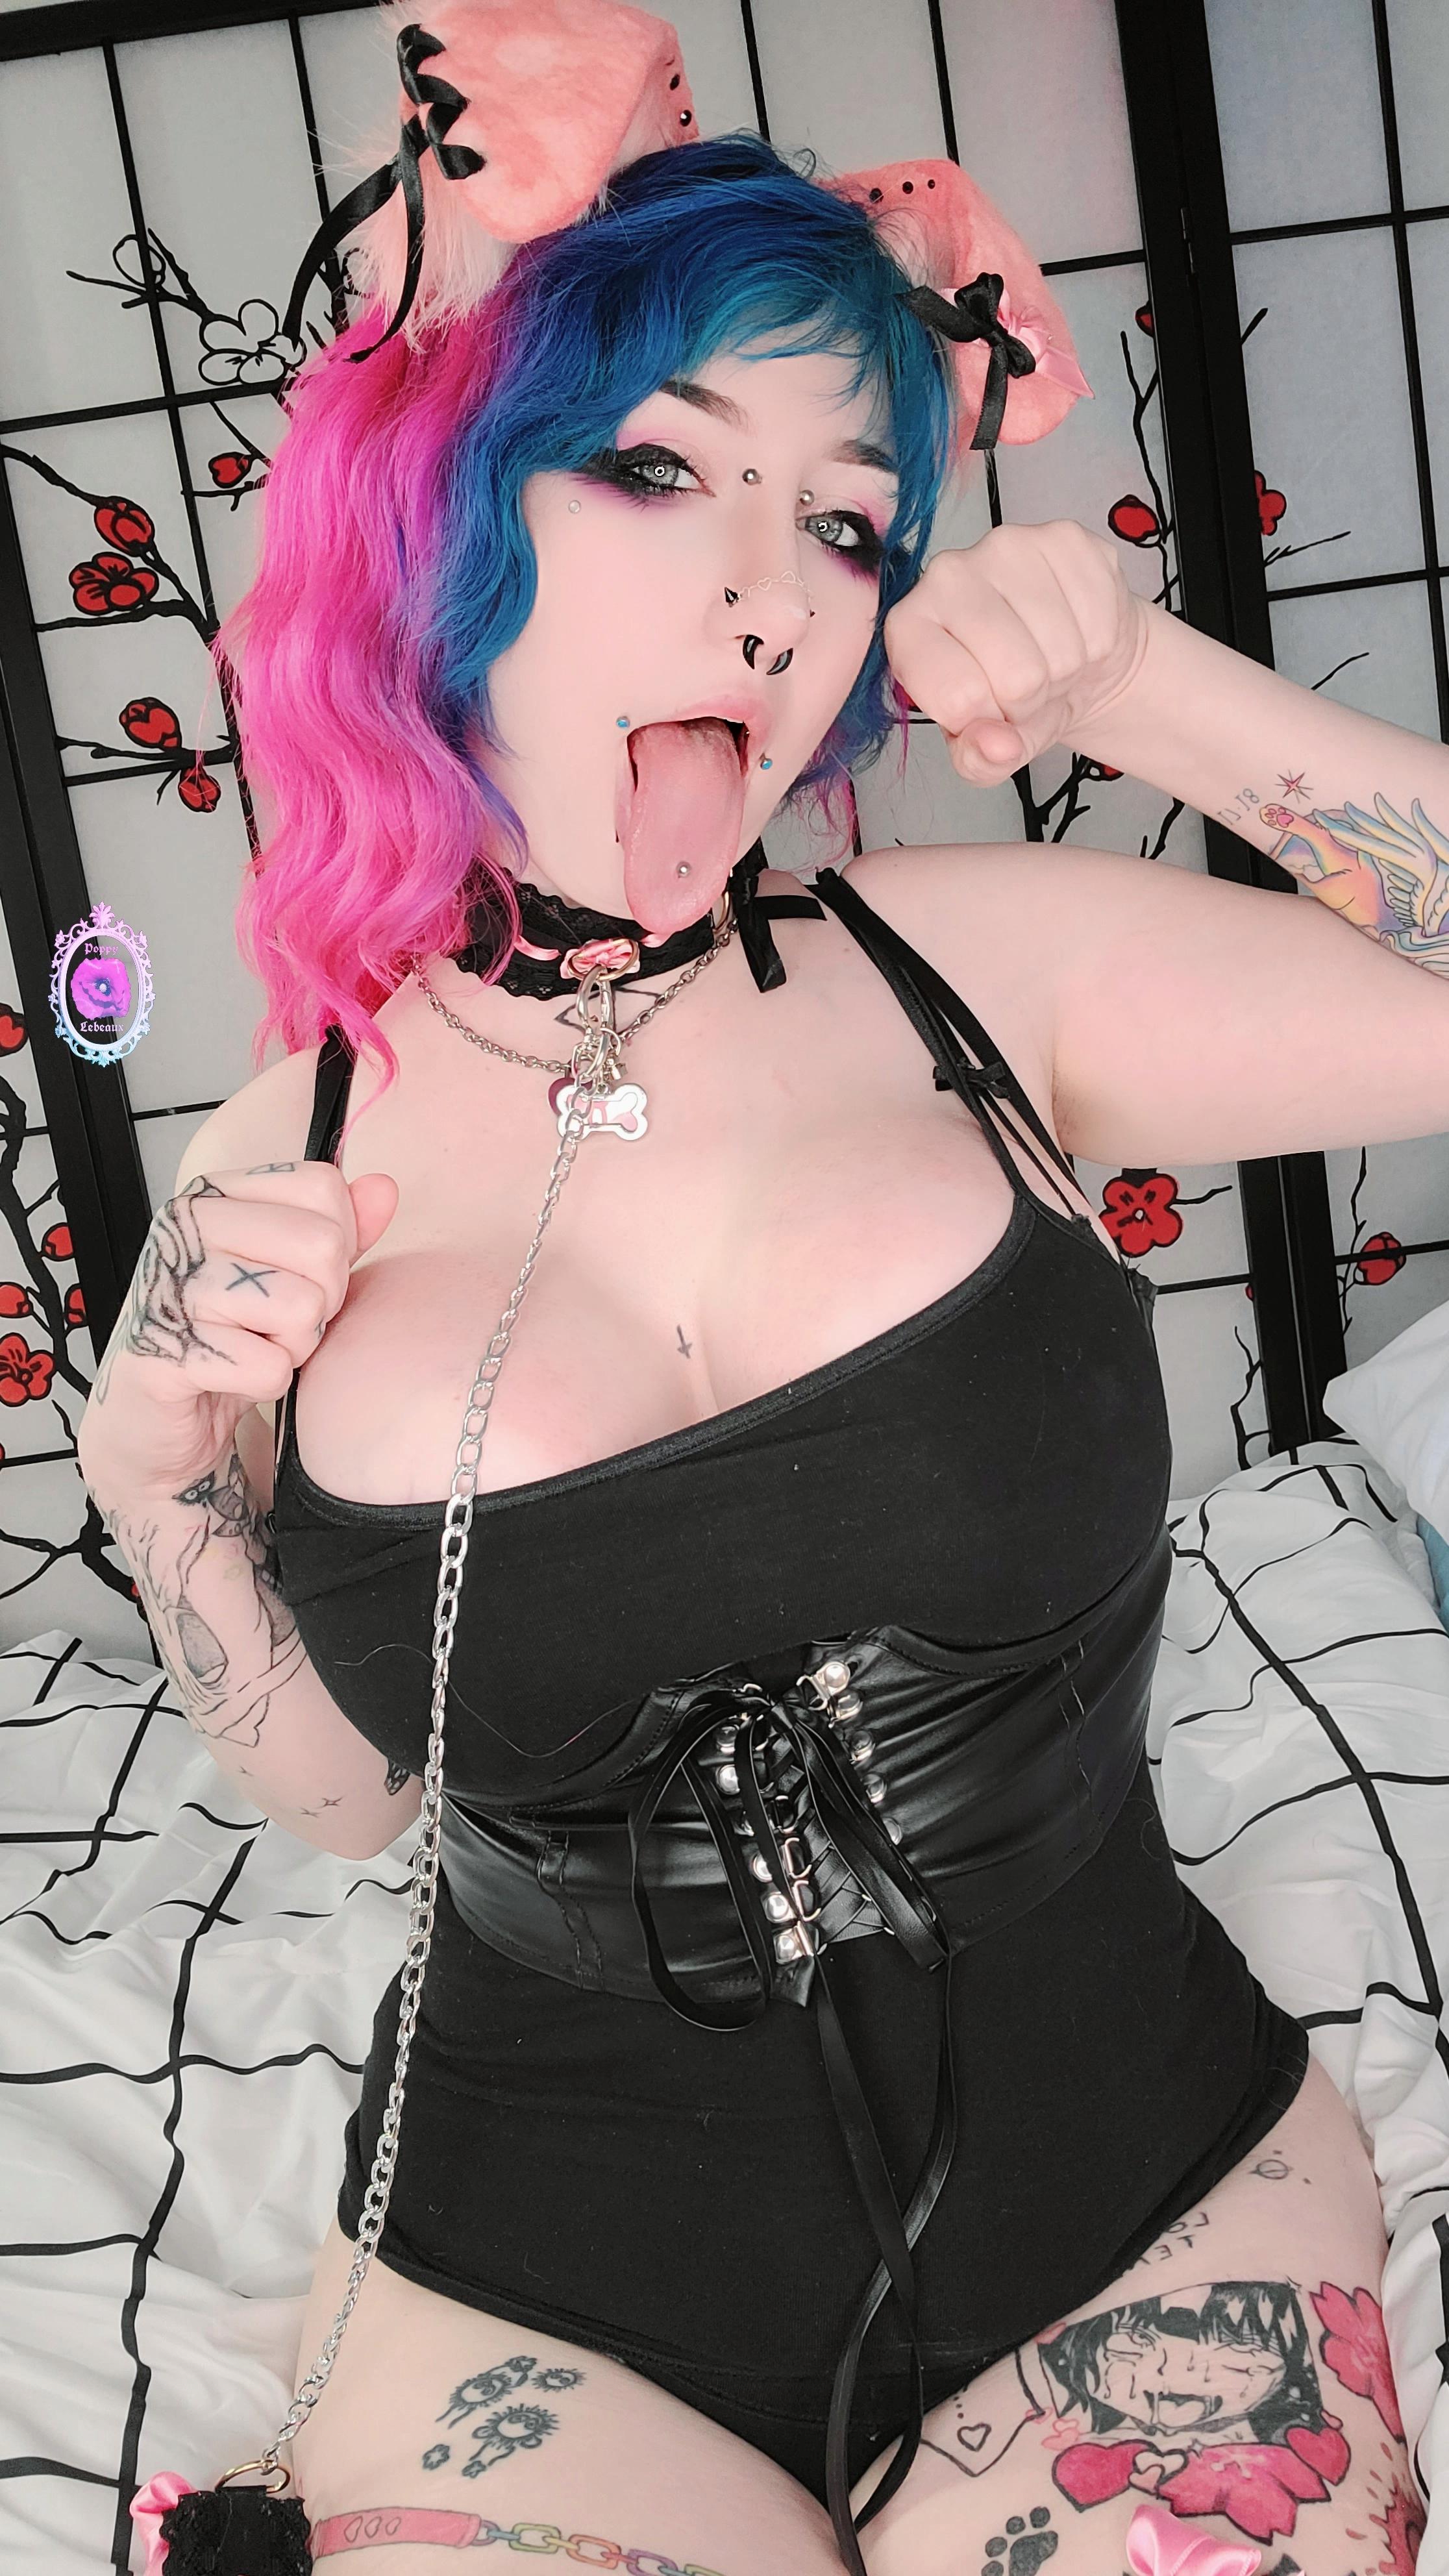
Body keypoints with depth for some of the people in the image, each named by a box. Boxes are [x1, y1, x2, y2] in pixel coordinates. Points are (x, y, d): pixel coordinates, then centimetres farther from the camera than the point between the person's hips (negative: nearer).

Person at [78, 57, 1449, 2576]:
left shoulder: (966, 971, -8)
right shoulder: (280, 1178, -5)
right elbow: (342, 1783, 5)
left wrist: (1146, 689, -18)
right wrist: (154, 1471, -12)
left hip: (1141, 2208, 0)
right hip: (549, 2301, 1)